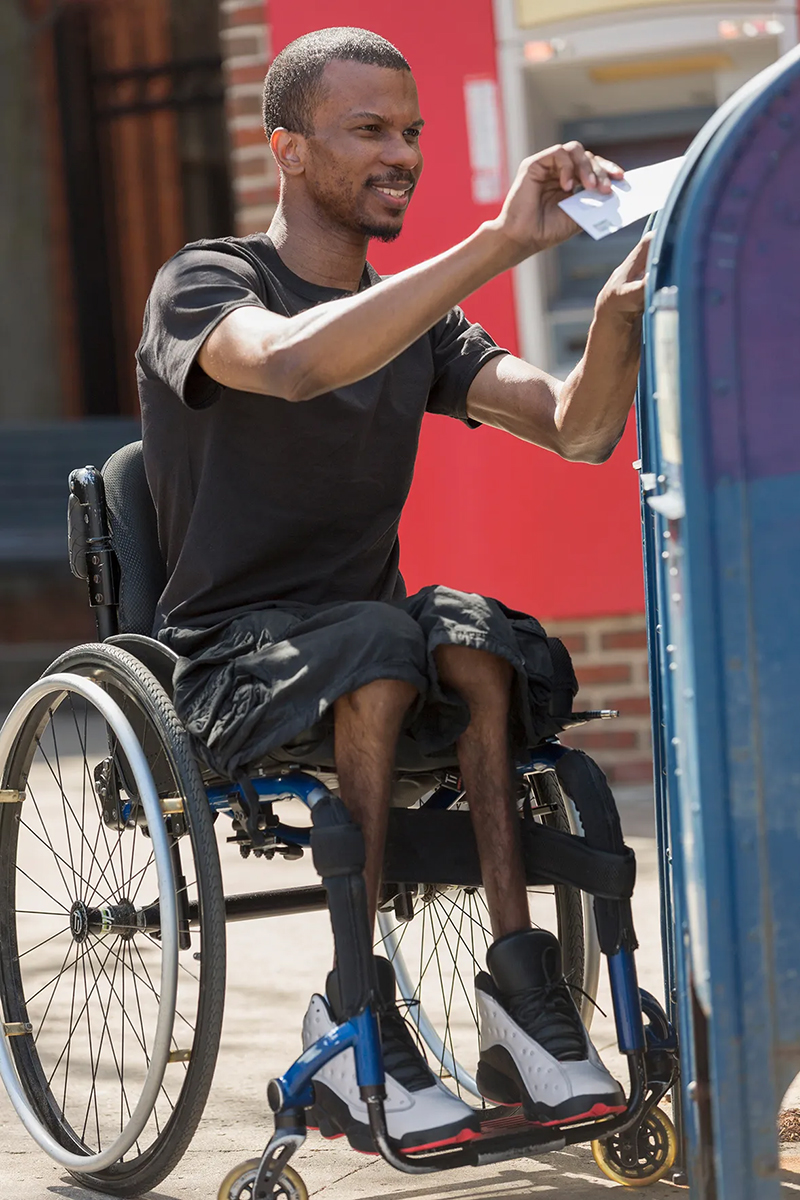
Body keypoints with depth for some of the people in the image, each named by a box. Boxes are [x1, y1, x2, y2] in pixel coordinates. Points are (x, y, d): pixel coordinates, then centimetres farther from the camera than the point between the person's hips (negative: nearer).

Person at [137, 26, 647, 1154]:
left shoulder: (423, 320, 13)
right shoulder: (202, 285, -6)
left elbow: (576, 429, 0)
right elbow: (295, 363, -31)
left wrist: (619, 313, -22)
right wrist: (500, 245, -36)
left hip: (380, 652, 5)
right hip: (232, 668, -4)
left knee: (470, 631, -28)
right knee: (380, 640, -35)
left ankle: (521, 989, -30)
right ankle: (355, 1012, -29)